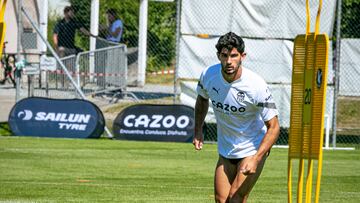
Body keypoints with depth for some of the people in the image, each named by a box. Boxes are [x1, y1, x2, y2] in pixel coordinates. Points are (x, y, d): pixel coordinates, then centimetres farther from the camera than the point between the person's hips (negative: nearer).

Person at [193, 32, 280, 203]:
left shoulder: (257, 86, -26)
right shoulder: (208, 75, -13)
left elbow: (273, 127, -21)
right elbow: (202, 99, 13)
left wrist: (256, 159, -31)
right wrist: (198, 130, 6)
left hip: (253, 150, -5)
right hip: (225, 151, 5)